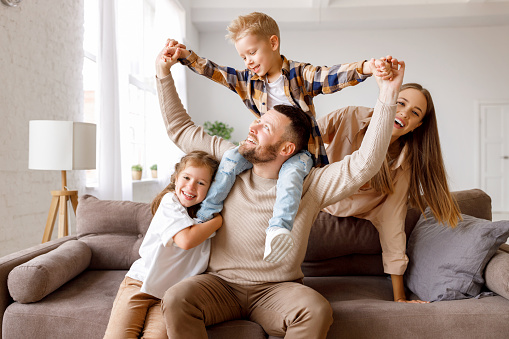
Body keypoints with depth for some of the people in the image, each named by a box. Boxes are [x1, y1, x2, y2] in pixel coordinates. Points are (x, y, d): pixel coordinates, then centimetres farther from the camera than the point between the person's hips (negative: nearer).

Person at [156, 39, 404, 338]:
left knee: (317, 309, -33)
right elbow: (181, 129, 11)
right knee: (176, 299, -29)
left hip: (276, 290, -2)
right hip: (220, 284, 2)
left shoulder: (309, 185, -5)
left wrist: (388, 95, -21)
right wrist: (163, 72, 7)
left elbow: (365, 163, -16)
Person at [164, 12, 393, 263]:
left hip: (300, 150, -4)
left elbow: (332, 77, -19)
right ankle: (206, 216, -9)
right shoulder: (247, 81, 8)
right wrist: (185, 55, -8)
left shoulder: (300, 74, -5)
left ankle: (279, 229, -48)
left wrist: (367, 68, -37)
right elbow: (214, 72, 5)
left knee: (290, 172, -36)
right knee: (231, 158, -16)